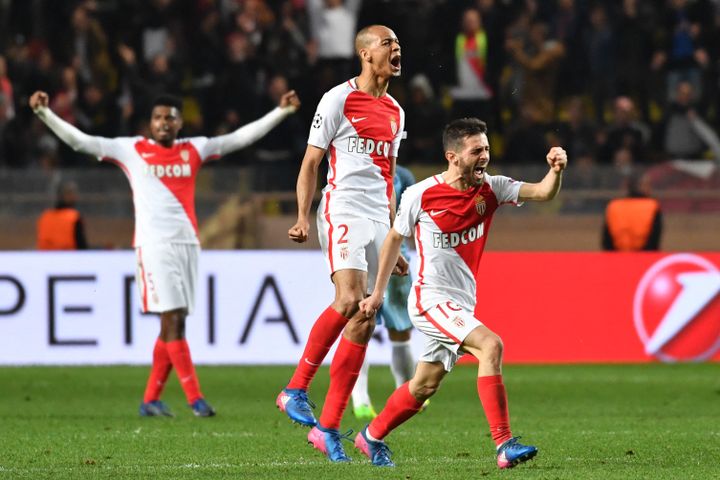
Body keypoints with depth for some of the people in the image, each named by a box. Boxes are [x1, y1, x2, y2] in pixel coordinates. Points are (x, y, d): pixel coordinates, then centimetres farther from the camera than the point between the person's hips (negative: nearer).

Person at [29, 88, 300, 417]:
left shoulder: (194, 150, 12)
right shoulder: (131, 150, 4)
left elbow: (242, 137, 15)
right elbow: (79, 141, 2)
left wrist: (282, 111, 11)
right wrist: (44, 113, -8)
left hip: (187, 243, 4)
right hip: (153, 245, -4)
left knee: (175, 323, 6)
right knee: (172, 322, -11)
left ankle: (150, 400, 15)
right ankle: (195, 399, -13)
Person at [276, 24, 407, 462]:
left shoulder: (395, 111, 19)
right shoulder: (339, 99, -1)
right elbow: (311, 162, -2)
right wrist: (302, 216, -13)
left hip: (378, 219, 6)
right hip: (343, 210, -6)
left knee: (364, 324, -2)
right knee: (349, 299, -27)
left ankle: (328, 427, 0)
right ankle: (296, 389, -14)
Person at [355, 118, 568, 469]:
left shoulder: (490, 189, -1)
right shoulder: (420, 195, -11)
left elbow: (543, 193, -12)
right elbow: (394, 238, 5)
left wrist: (556, 170, -34)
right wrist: (378, 292, 11)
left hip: (461, 305, 6)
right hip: (431, 299, -6)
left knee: (424, 385, 16)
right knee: (490, 346, -26)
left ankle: (372, 437, 39)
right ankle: (505, 446, -28)